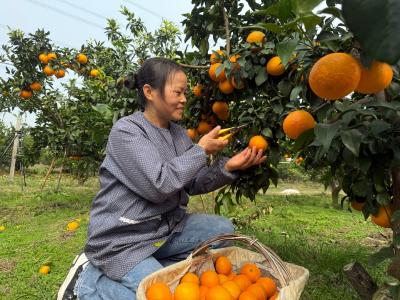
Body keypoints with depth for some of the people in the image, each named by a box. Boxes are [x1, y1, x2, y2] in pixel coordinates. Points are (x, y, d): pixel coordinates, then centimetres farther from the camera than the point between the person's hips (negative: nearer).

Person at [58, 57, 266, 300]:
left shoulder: (178, 133, 6)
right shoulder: (126, 130, -17)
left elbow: (193, 184, 3)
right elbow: (158, 185, -27)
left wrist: (227, 167, -13)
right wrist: (201, 150, -19)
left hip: (166, 226, 8)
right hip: (122, 239, -7)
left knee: (222, 229, -1)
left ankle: (154, 268, 3)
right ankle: (88, 280, 6)